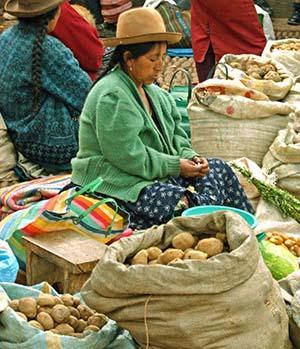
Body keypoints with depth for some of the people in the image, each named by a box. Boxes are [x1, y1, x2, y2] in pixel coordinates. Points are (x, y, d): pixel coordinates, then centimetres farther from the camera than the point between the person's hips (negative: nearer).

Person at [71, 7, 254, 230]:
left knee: (219, 169, 0)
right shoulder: (112, 97, -20)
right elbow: (130, 158, -24)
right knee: (186, 203, -30)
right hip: (119, 185, -10)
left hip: (154, 174, 10)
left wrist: (188, 156, -3)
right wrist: (177, 166, -16)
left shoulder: (154, 92, 13)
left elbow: (175, 133, 18)